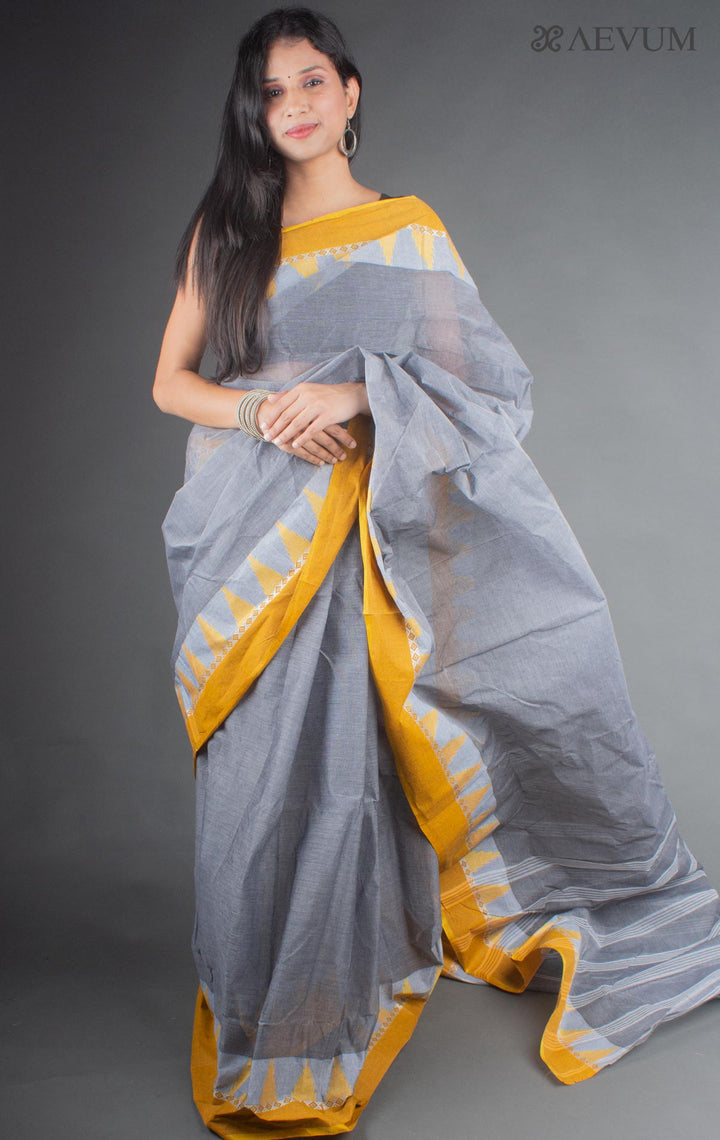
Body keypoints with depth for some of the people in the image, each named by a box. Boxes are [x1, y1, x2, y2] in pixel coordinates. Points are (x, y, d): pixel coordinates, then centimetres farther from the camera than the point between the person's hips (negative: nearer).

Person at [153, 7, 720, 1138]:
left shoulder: (408, 230, 8)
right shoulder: (224, 231, 11)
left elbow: (469, 377, 2)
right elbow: (171, 381, 9)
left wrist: (355, 397, -15)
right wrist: (259, 413, -11)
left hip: (361, 532, -1)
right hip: (249, 534, 1)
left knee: (342, 758, 0)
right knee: (260, 765, 1)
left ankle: (339, 995, 24)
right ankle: (265, 1018, 20)